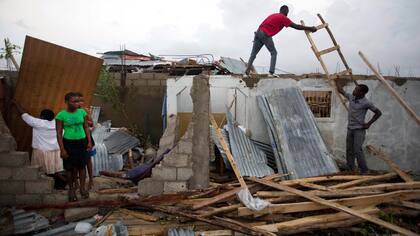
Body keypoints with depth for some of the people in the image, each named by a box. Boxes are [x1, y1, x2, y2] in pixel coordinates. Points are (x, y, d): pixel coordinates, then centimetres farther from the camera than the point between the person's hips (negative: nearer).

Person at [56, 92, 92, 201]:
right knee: (70, 167, 6)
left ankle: (82, 188, 17)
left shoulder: (82, 112, 2)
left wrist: (89, 142, 1)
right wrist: (62, 149, -9)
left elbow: (86, 128, 8)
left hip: (81, 142, 2)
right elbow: (59, 133, -6)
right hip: (68, 143, -2)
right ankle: (71, 189, 23)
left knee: (82, 166, 5)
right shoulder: (61, 115, -8)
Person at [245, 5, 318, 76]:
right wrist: (310, 29, 7)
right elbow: (296, 26, 2)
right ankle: (271, 72, -7)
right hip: (265, 35, -7)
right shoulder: (283, 18, 5)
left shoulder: (273, 15, 27)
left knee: (253, 54, 8)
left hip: (258, 32, 7)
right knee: (274, 53, 4)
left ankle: (247, 71, -1)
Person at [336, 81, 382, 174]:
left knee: (357, 151, -13)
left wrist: (368, 124, -9)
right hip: (350, 129, 7)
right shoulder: (351, 97, 3)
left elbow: (378, 113, -5)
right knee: (349, 151, 8)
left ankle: (364, 172, -2)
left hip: (359, 130, -7)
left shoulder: (366, 103, -14)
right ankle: (350, 170, 17)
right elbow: (341, 90, 18)